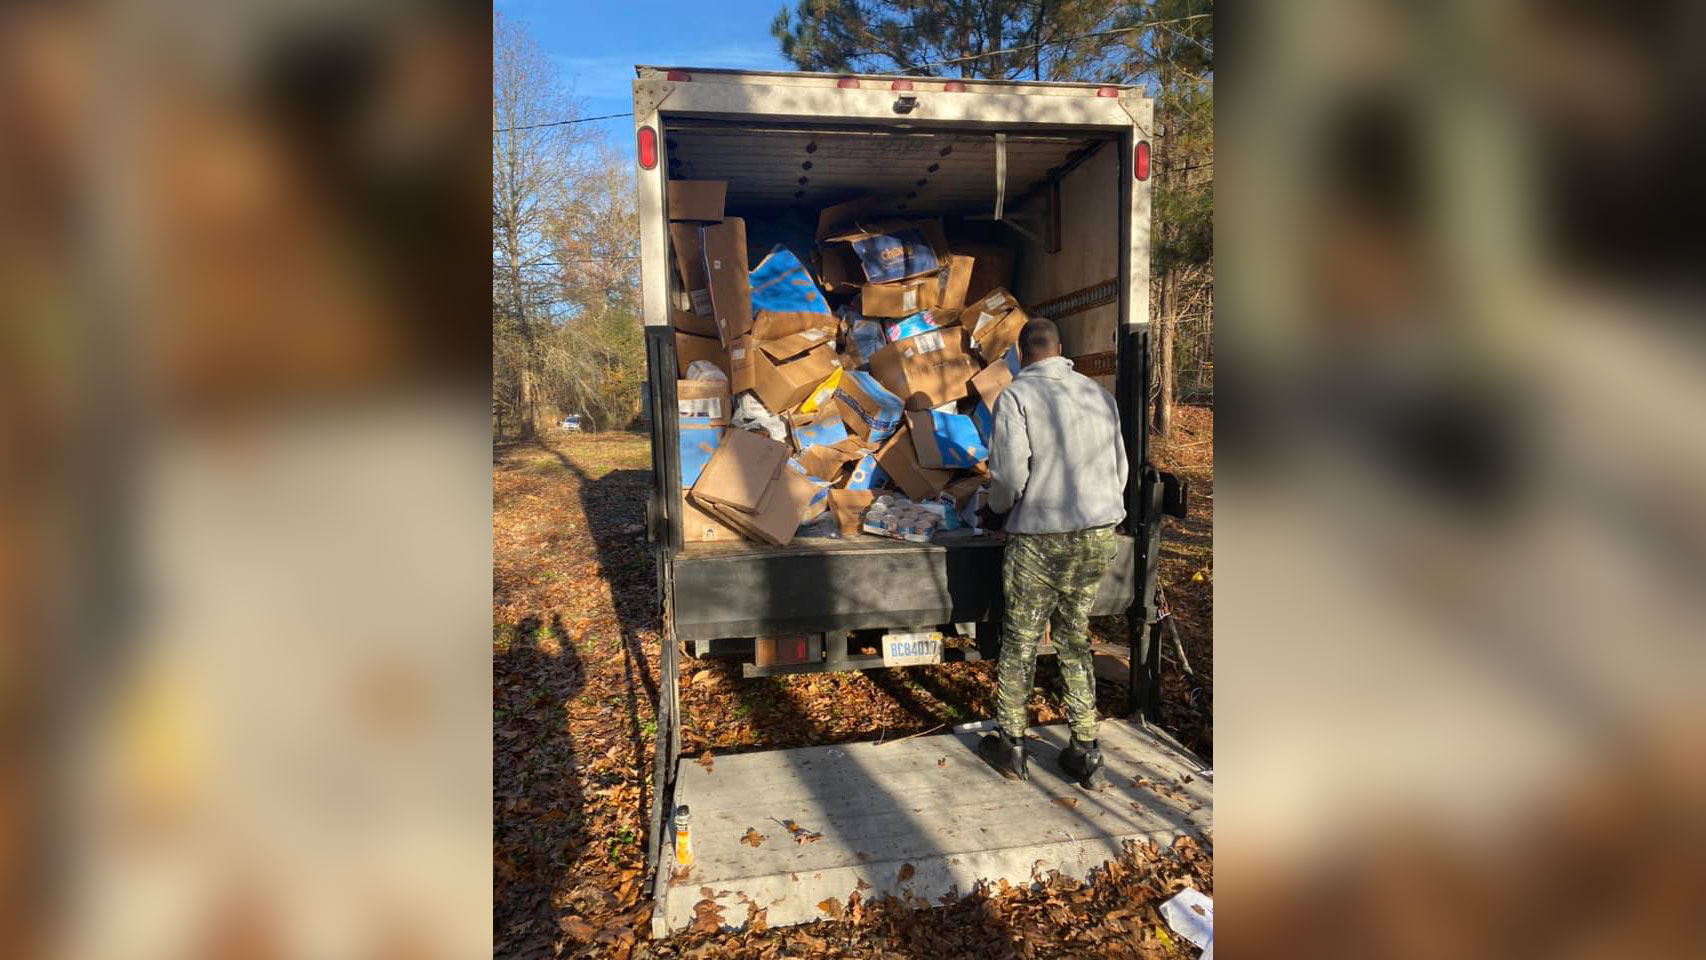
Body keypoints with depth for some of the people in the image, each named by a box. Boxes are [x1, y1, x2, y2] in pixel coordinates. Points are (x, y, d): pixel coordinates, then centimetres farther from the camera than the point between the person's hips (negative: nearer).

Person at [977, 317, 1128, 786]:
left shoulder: (1015, 396, -7)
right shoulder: (1100, 395, 10)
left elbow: (1009, 472, -15)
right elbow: (1119, 470, 13)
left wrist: (998, 504, 6)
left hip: (1041, 537, -5)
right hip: (1099, 535, 6)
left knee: (1020, 641, 10)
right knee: (1074, 638, 17)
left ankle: (1011, 744, 22)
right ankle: (1085, 751, 20)